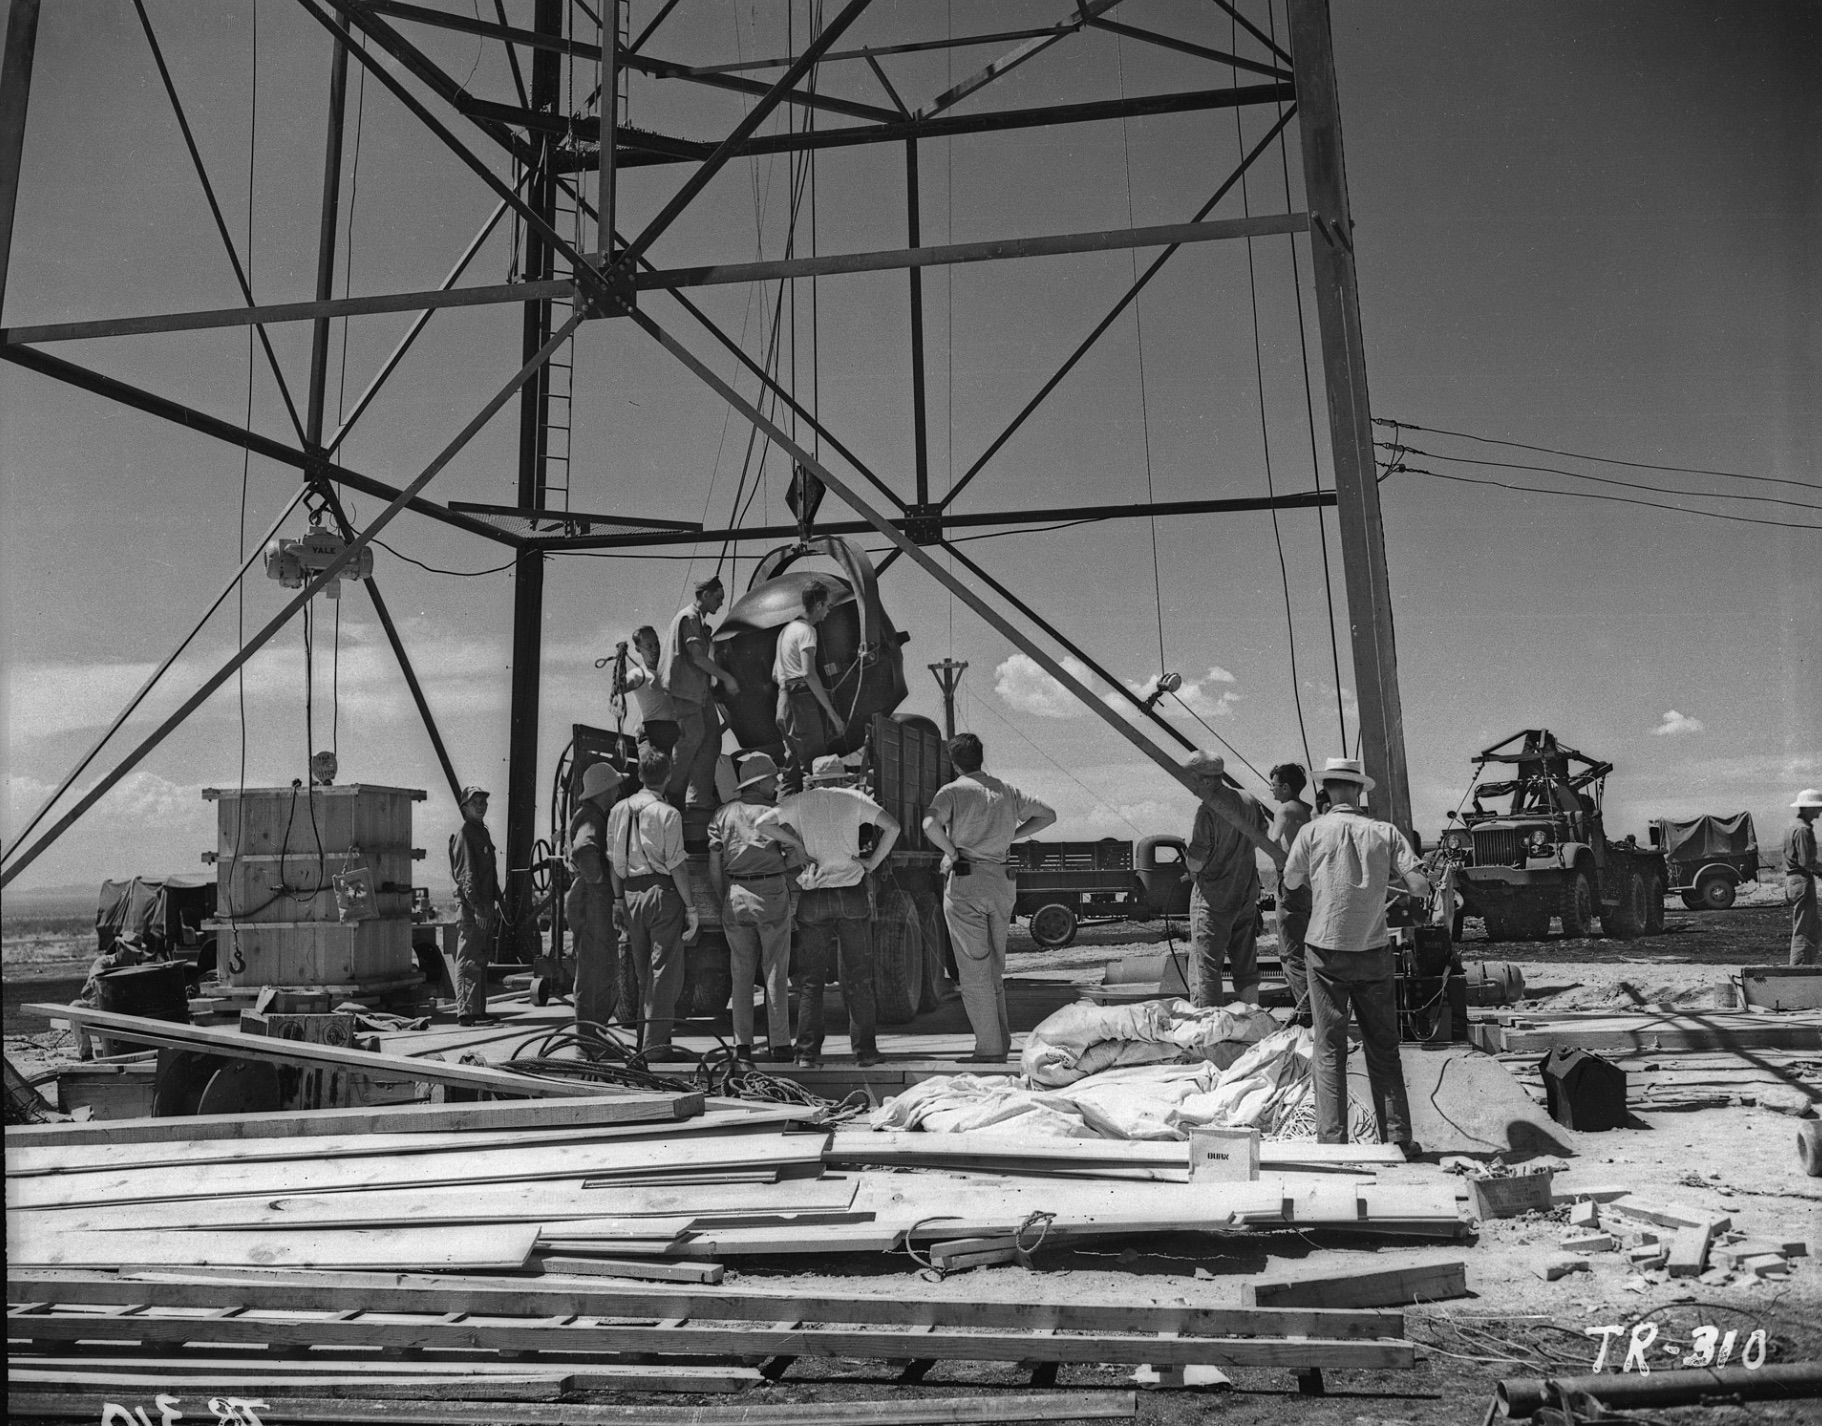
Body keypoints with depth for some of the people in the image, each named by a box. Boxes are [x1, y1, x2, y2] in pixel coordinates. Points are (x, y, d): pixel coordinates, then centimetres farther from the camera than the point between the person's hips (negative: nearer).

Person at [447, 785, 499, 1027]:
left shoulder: (482, 832, 19)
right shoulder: (463, 834, -11)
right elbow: (466, 873, -19)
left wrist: (496, 900, 21)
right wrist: (477, 907, -24)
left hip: (484, 905, 10)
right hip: (471, 905, -10)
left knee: (480, 961, 13)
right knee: (469, 961, -10)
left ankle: (478, 1010, 19)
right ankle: (466, 1012, -10)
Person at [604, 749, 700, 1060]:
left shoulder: (619, 809, 8)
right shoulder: (667, 813, -10)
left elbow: (613, 859, 11)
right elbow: (676, 865, -12)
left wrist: (618, 899, 18)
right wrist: (690, 907, -7)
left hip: (631, 895, 6)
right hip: (663, 893, -6)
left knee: (643, 973, 15)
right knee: (665, 972, -1)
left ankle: (646, 1040, 21)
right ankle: (656, 1045, -3)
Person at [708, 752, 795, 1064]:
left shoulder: (723, 814, 7)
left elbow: (714, 865, 6)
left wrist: (721, 903, 13)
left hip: (736, 895, 3)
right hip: (772, 892, -3)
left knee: (741, 971, 9)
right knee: (775, 971, 3)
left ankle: (742, 1044, 7)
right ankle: (779, 1043, 4)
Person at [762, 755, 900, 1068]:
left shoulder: (800, 801, 7)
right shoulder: (854, 798, 5)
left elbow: (763, 822, -2)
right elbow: (892, 826, -4)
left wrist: (798, 843, 2)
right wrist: (872, 862, 1)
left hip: (813, 897, 1)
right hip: (853, 893, 0)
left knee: (810, 978, 6)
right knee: (858, 977, 6)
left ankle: (808, 1051, 2)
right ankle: (865, 1049, 5)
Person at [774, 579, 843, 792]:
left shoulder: (787, 629, 19)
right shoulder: (806, 630, -10)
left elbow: (775, 674, 23)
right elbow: (809, 674, -21)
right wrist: (832, 712, -21)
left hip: (784, 700, 10)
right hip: (803, 700, -10)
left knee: (793, 761, 14)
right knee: (814, 762, -10)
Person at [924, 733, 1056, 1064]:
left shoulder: (953, 791, -5)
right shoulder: (1006, 791, 12)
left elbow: (930, 824, -25)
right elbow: (1047, 815, 22)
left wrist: (951, 851, -10)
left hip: (966, 880, -5)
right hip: (1003, 881, 5)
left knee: (974, 970, 0)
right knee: (994, 968, 16)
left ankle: (989, 1049, 0)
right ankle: (1002, 1040, 16)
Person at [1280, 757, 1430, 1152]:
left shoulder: (1313, 831, -5)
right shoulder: (1385, 833, -2)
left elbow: (1290, 881, 9)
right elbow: (1420, 887, -5)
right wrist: (1383, 875, 12)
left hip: (1327, 951, -1)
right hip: (1374, 953, 2)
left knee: (1330, 1048, 4)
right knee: (1383, 1047, 11)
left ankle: (1332, 1139, 2)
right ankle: (1397, 1136, 13)